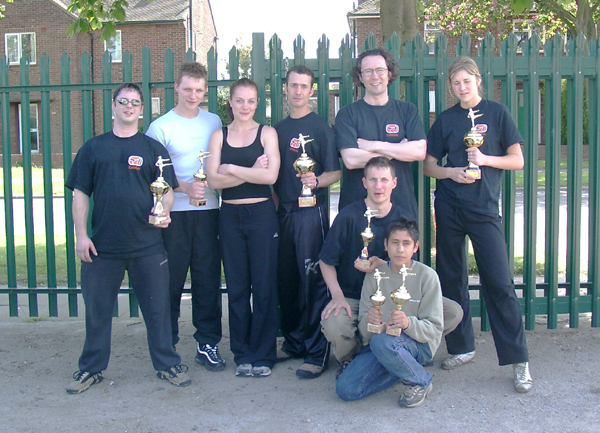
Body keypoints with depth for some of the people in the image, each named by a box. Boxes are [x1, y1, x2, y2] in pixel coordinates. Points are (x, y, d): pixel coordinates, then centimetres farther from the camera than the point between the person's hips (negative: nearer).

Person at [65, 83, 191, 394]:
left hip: (147, 244, 0)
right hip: (102, 245, 1)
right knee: (96, 309, 8)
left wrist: (164, 212, -15)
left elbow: (167, 190, 6)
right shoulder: (94, 147, 10)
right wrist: (81, 235, -1)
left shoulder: (153, 149, 9)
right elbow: (80, 194, 8)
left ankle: (167, 365, 19)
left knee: (157, 307, 4)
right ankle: (91, 368, 24)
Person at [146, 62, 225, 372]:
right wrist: (185, 187, -16)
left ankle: (208, 343, 13)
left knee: (208, 278, 3)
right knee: (171, 278, 0)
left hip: (208, 210, 3)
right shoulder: (160, 127, 2)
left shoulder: (214, 122, 12)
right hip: (174, 213, -2)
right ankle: (167, 344, 13)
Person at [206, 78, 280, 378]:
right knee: (237, 288, 7)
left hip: (261, 214, -2)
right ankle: (242, 355, 18)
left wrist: (231, 169, -7)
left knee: (264, 286, 0)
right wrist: (252, 172, -11)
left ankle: (263, 356, 12)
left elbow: (271, 175, -12)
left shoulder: (267, 133, 4)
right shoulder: (219, 136, 9)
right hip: (230, 217, 2)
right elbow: (213, 180, -5)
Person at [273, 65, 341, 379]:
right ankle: (293, 342, 24)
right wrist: (276, 200, 10)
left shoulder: (320, 127, -1)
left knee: (313, 280, -6)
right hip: (284, 211, 6)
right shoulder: (278, 129, 15)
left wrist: (315, 181, -23)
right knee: (286, 279, 10)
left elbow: (335, 172, -5)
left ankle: (317, 353, 0)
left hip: (311, 210, -6)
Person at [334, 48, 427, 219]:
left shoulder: (407, 110, 7)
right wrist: (398, 150, -7)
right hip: (357, 206, -1)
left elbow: (420, 151, -6)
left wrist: (375, 146, -10)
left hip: (402, 204, 2)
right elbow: (350, 159, -12)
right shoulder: (347, 113, 1)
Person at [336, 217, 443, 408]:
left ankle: (421, 380, -8)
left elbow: (434, 329, -8)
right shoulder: (375, 275, 4)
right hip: (378, 345, 4)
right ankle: (404, 368, 4)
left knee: (381, 342, -37)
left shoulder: (426, 275, -5)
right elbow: (364, 331, 2)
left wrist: (408, 324, -29)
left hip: (419, 345, -4)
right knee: (345, 389, -18)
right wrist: (369, 321, -24)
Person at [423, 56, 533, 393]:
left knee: (500, 283, -8)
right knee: (452, 279, 7)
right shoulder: (446, 119, 10)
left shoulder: (497, 113, 3)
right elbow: (429, 166, 12)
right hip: (449, 207, 3)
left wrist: (485, 159, -14)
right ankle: (462, 348, 22)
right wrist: (452, 172, -8)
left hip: (485, 207, -3)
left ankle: (519, 361, -1)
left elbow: (517, 160, 1)